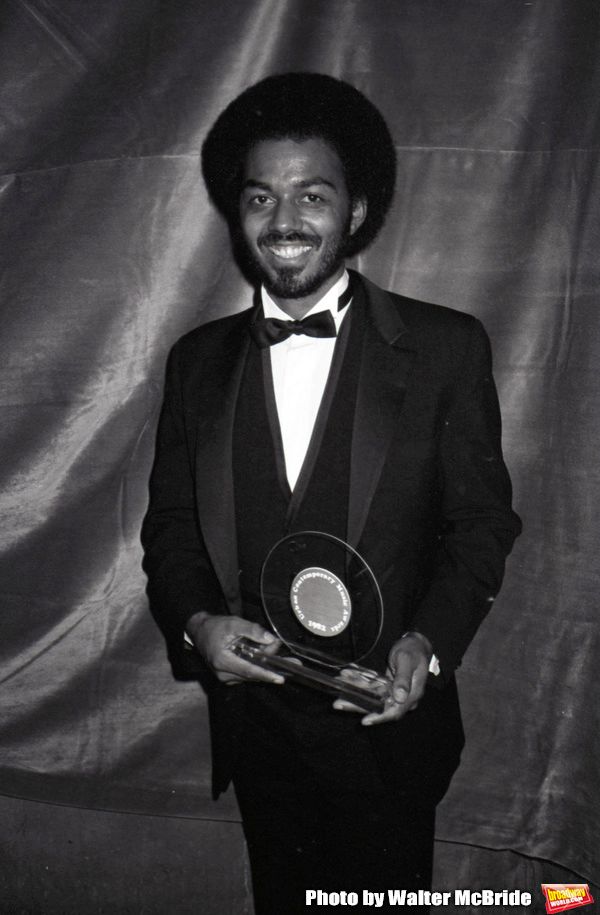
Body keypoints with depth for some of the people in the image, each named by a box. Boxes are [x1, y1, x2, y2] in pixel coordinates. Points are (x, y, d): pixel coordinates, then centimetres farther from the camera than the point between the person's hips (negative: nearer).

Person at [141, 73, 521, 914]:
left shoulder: (446, 347, -8)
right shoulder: (199, 360, 2)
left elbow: (481, 520, -5)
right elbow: (171, 522, 5)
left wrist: (428, 641, -20)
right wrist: (195, 622, -13)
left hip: (387, 725, -3)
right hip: (254, 725, 3)